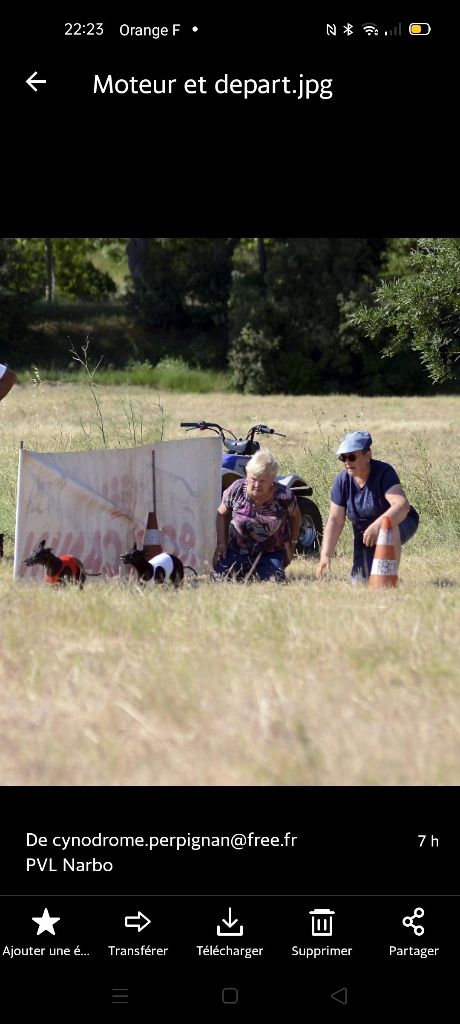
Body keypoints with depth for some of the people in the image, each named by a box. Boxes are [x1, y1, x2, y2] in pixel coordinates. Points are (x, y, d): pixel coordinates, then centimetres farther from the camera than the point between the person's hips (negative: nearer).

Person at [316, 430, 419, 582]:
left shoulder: (384, 473, -26)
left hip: (401, 525, -5)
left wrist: (377, 526, -55)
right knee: (359, 582, -3)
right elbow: (335, 520, -9)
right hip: (364, 533, 5)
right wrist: (325, 554, -20)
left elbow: (402, 505, -40)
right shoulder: (342, 481, -12)